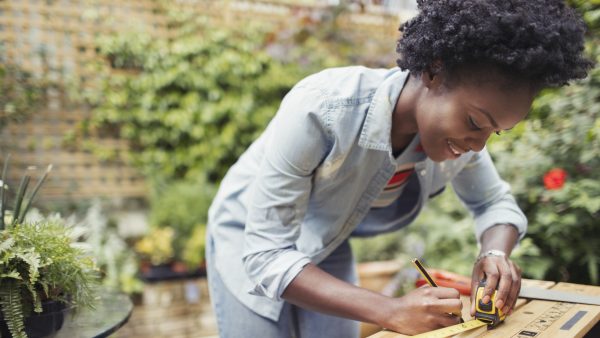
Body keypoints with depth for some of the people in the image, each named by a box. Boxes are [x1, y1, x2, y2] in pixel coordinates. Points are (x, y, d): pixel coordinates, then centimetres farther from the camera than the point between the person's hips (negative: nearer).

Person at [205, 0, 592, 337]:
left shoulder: (457, 130, -19)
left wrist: (495, 254, -25)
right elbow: (266, 254, -35)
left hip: (326, 250, 5)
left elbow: (496, 202, -2)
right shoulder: (318, 110, -37)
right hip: (251, 242, -4)